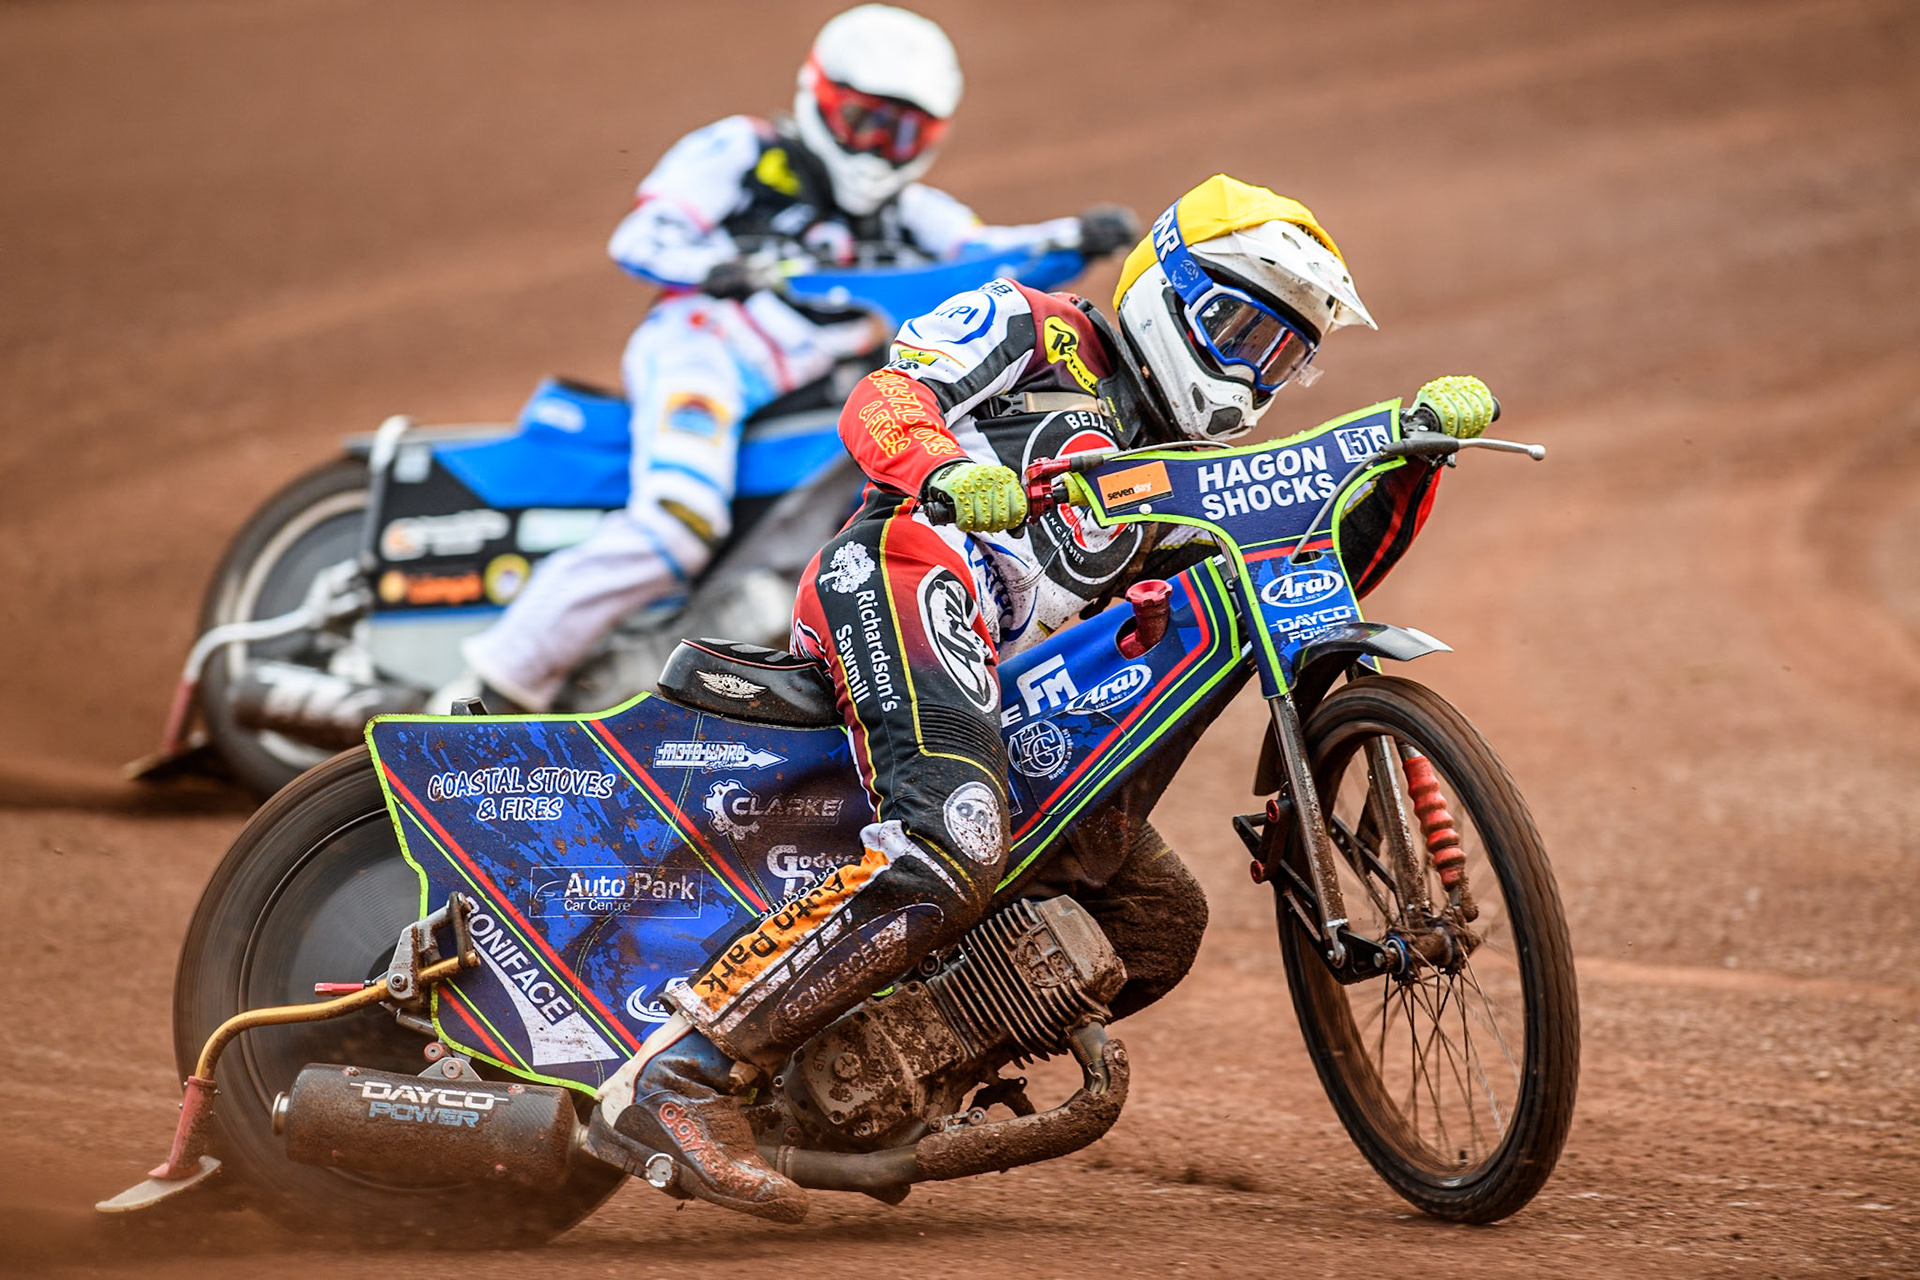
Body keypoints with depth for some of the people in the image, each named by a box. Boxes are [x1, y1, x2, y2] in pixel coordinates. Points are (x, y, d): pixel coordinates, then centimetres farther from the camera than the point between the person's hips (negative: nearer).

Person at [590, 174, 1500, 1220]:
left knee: (1160, 924, 9)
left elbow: (1332, 563, 23)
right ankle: (676, 1075, -39)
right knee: (943, 859, -33)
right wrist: (947, 467, -24)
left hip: (1010, 698, 9)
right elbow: (878, 403, -1)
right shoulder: (1036, 328, 14)